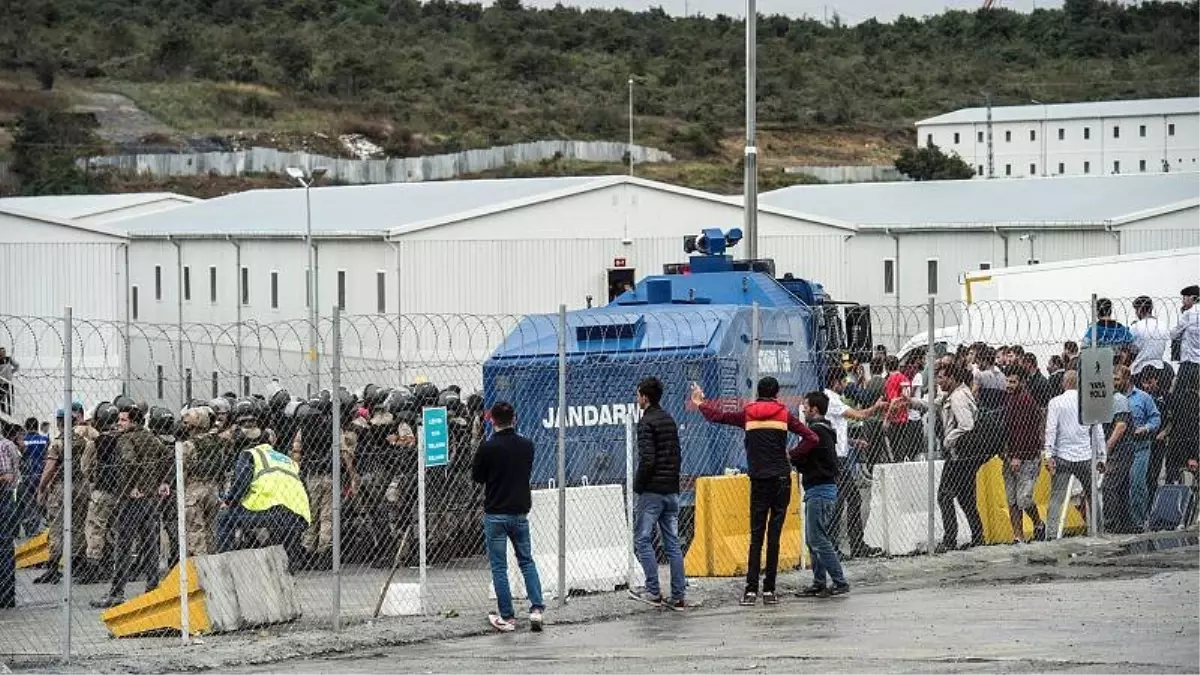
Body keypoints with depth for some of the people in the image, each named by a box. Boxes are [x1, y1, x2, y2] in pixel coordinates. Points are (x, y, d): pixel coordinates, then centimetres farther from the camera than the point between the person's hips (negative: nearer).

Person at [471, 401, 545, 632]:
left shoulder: (488, 448, -14)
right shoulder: (526, 446, -1)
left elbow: (477, 477, -2)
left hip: (495, 514, -4)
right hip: (520, 512, 4)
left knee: (499, 567, 4)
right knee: (527, 561, 16)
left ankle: (507, 617, 4)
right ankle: (536, 608, 2)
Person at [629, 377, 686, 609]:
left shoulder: (646, 423, -12)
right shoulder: (670, 420, 14)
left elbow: (647, 459, -20)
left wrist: (638, 487, -10)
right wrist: (673, 482, 18)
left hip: (652, 491, -8)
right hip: (672, 490, 8)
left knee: (642, 540, 0)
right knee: (672, 542, 7)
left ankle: (653, 591, -5)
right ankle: (679, 595, 4)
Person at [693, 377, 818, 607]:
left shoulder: (747, 414, 5)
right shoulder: (784, 415, 2)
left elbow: (717, 416, 15)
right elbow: (812, 438, -4)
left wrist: (700, 403, 33)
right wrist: (792, 454, 8)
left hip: (758, 481, 1)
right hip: (781, 478, -1)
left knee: (756, 535, 3)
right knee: (774, 534, 0)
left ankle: (751, 590, -6)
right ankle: (769, 590, -2)